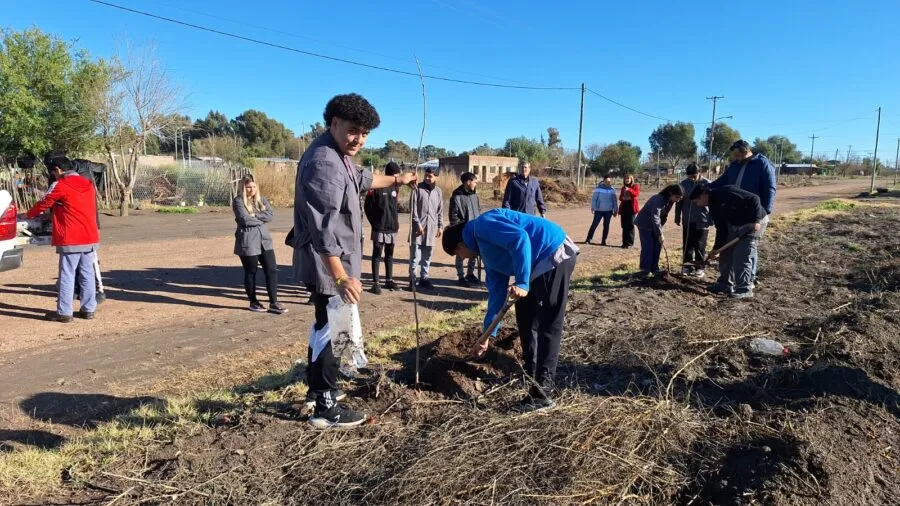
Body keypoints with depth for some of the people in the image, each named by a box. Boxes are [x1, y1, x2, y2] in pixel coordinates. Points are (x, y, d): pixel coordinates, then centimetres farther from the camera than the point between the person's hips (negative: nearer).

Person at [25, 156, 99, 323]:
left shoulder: (60, 185, -6)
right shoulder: (88, 184, 13)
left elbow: (43, 204, 4)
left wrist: (29, 215, 23)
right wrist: (55, 212, 34)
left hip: (70, 240, -6)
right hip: (90, 238, 6)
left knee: (67, 276, 0)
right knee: (87, 274, 10)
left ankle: (64, 312, 4)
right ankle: (88, 309, 14)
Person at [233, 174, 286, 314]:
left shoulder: (261, 199, 11)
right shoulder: (238, 201, -5)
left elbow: (271, 214, -3)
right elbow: (245, 220, -18)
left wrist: (255, 215, -14)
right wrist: (262, 218, -5)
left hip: (265, 240, 5)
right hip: (247, 242, -5)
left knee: (272, 270, 0)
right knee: (250, 273, 7)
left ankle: (273, 303, 6)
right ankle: (253, 302, 22)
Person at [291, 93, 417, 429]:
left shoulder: (339, 155, 12)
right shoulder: (324, 163, -24)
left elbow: (361, 179, 34)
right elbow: (323, 228, -31)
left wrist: (396, 180, 45)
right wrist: (341, 277, -34)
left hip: (333, 262, 11)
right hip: (327, 264, -11)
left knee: (326, 326, 20)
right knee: (329, 329, -2)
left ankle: (318, 389, 36)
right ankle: (326, 408, 10)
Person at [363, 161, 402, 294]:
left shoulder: (394, 187, 11)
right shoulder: (376, 186, -9)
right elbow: (367, 206, -7)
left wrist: (396, 221, 12)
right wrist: (374, 222, -5)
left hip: (393, 228, 6)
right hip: (379, 228, -6)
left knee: (389, 255, 12)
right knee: (377, 255, -2)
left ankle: (389, 280, 21)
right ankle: (376, 282, 1)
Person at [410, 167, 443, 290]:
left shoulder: (438, 191, 10)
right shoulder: (418, 188, -2)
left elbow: (440, 210, 14)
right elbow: (413, 207, -6)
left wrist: (440, 226, 10)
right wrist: (418, 223, -12)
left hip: (431, 227, 4)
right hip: (419, 226, -4)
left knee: (427, 256, 9)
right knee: (416, 255, -5)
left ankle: (424, 278, 18)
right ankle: (413, 277, 4)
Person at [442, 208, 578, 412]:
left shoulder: (483, 226, -8)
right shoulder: (487, 249, 20)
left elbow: (520, 238, -25)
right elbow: (497, 291, 22)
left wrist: (521, 283, -26)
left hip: (555, 256, -11)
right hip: (540, 265, 11)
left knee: (547, 326, -9)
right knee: (525, 318, 19)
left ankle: (542, 395, -4)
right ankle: (532, 377, 33)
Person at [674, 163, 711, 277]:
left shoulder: (707, 184, -7)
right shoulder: (684, 184, 2)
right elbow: (679, 202, 9)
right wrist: (677, 218, 10)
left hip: (702, 221, -3)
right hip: (687, 221, 3)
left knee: (699, 246, 3)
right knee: (687, 245, 9)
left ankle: (700, 268, 12)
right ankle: (687, 266, 18)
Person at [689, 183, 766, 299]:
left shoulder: (726, 193, -24)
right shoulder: (713, 207, 4)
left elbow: (753, 199, -27)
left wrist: (755, 220, -29)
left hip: (753, 223, -9)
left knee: (742, 256, -11)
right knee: (726, 254, 9)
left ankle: (744, 289, -2)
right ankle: (725, 284, 20)